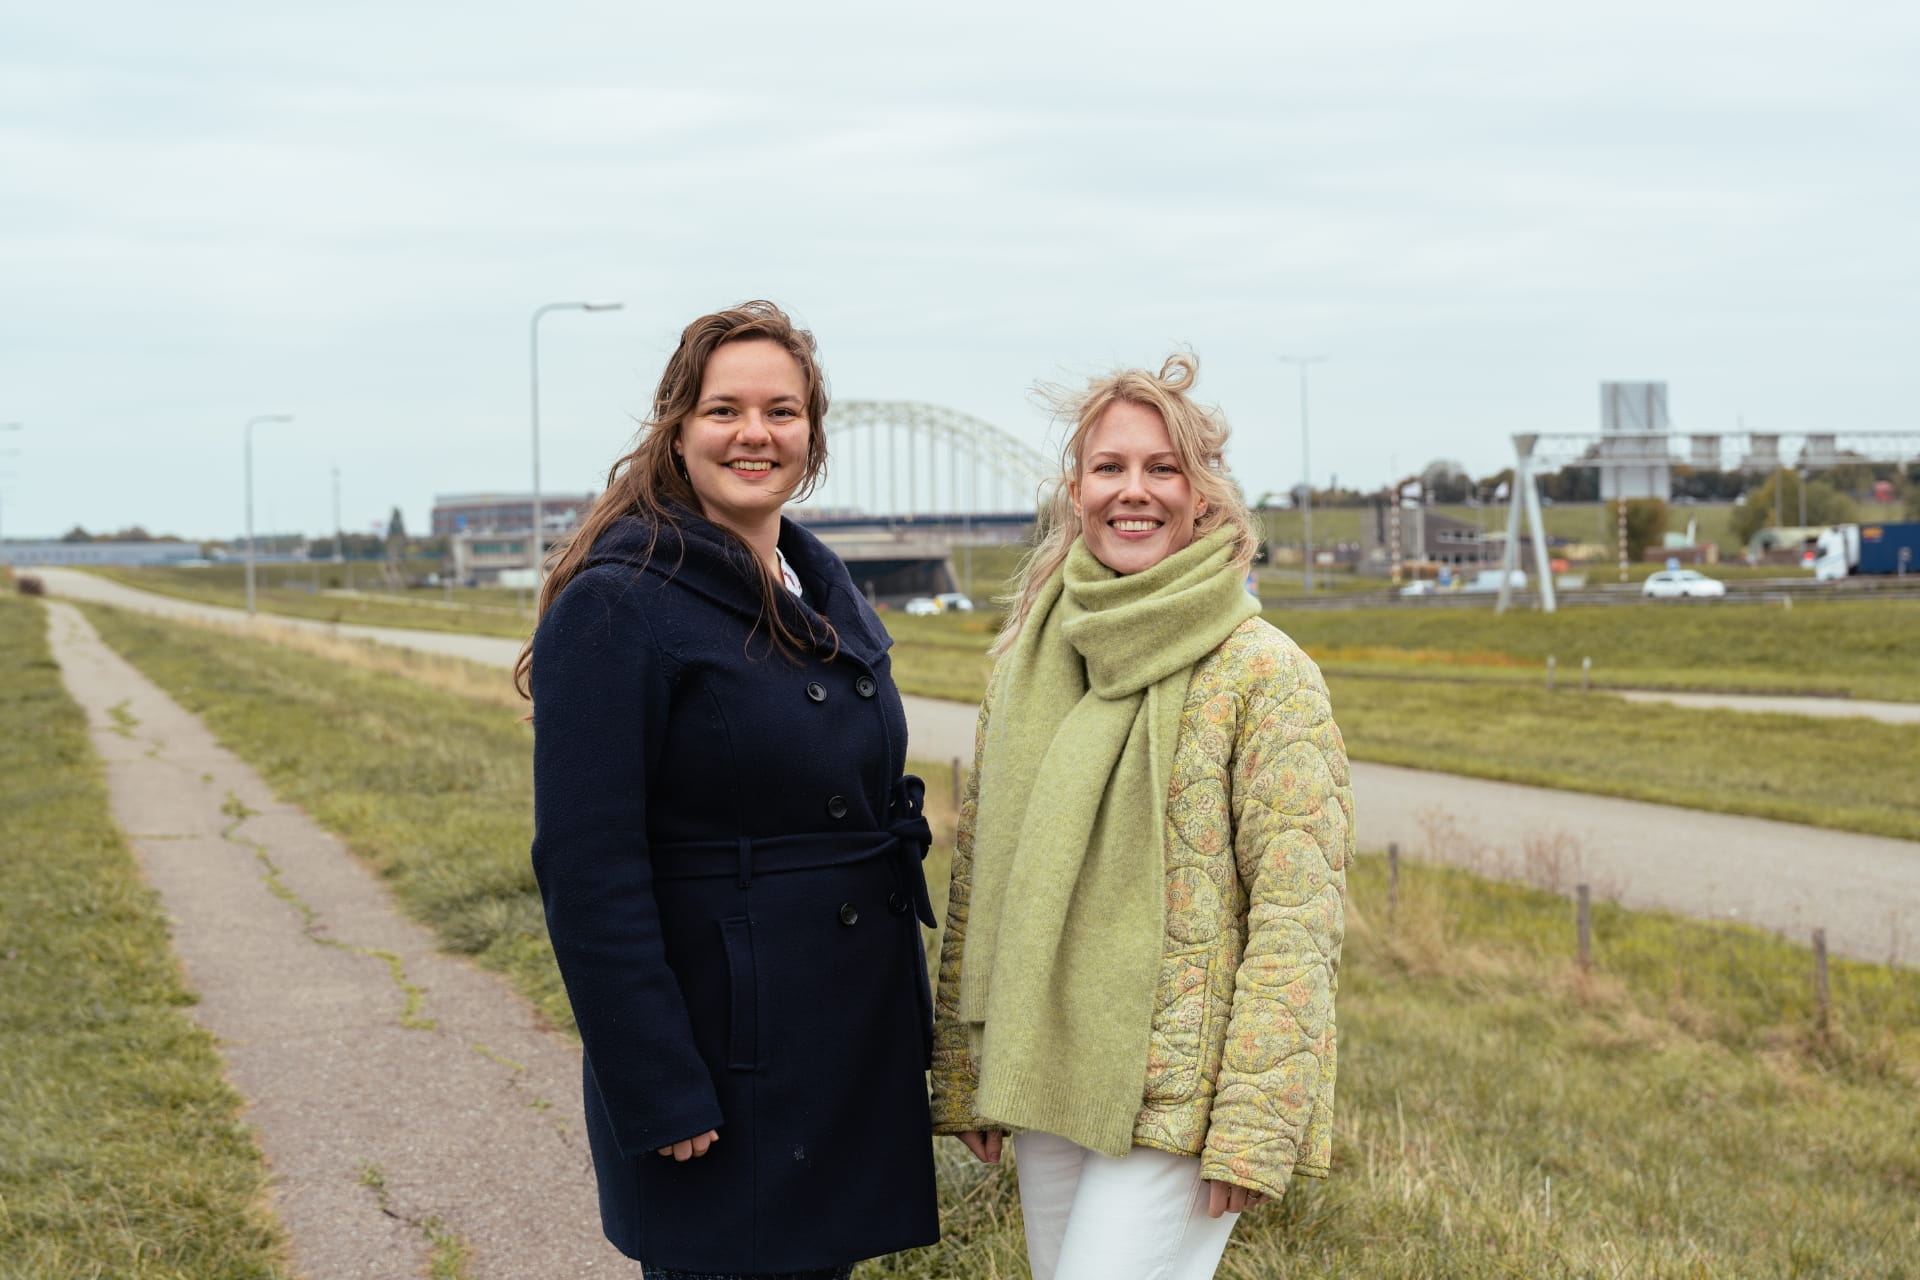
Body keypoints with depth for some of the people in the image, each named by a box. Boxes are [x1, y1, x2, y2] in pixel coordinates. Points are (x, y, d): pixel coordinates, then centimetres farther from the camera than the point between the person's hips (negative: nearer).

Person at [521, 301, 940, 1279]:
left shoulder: (827, 592, 11)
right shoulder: (617, 605, -14)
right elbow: (587, 872, -18)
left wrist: (909, 1017, 15)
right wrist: (656, 1096, -20)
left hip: (853, 1049, 8)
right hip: (721, 1068, -7)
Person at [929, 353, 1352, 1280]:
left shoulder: (1265, 673, -9)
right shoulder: (1025, 662, 8)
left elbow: (1295, 922, -11)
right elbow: (977, 880, 13)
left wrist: (1253, 1128, -15)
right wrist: (961, 1077, 11)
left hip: (1176, 1095, -6)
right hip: (1042, 1082, 6)